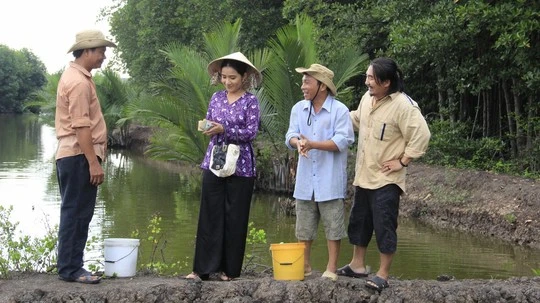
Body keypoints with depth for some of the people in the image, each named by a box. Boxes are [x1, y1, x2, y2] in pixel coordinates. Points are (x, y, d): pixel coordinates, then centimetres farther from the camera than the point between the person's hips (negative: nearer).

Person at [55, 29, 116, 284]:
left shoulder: (75, 76, 17)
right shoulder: (79, 82, -16)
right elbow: (81, 127, -21)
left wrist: (93, 158, 23)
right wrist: (93, 162, -23)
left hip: (71, 155, 11)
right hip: (79, 156, -11)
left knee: (75, 213, 12)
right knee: (77, 214, -7)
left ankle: (69, 266, 17)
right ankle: (70, 269, -3)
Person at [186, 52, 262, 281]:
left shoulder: (251, 101, -4)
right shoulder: (216, 98, 8)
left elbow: (251, 132, -12)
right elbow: (209, 124, 11)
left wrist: (224, 129, -21)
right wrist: (206, 127, -12)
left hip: (240, 165, -4)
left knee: (234, 217, 3)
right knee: (210, 215, 3)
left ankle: (229, 268, 13)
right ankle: (203, 267, 7)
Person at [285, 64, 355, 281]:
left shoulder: (340, 110, -9)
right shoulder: (298, 108, 6)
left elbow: (342, 141, -16)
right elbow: (291, 136, 1)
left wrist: (312, 144, -26)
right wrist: (298, 143, -24)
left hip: (330, 180, -5)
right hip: (305, 179, 5)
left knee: (332, 226, 2)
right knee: (304, 226, 12)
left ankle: (331, 269, 11)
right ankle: (304, 265, 24)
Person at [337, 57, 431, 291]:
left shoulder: (403, 105, -20)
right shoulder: (367, 98, 5)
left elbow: (421, 135, -21)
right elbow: (357, 120, 25)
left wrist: (402, 161, -17)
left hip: (386, 179, -8)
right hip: (363, 175, 8)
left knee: (384, 226, -3)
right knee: (359, 221, 17)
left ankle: (383, 274, 8)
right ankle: (358, 264, 33)